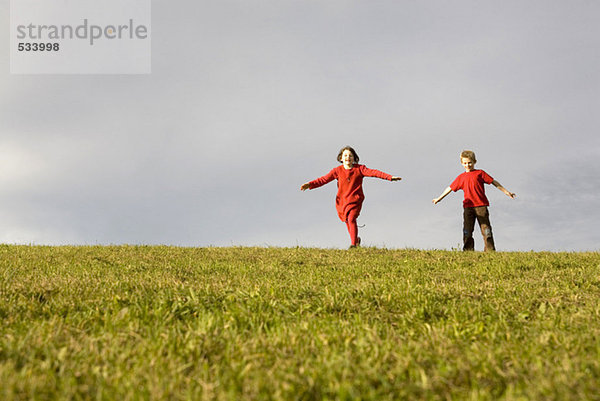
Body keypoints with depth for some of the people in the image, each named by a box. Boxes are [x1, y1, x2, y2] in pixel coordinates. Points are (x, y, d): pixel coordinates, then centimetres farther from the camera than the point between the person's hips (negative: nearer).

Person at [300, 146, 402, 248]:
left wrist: (390, 177, -22)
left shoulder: (359, 169, -2)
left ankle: (353, 244, -20)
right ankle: (356, 239, 39)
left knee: (351, 219, -21)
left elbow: (373, 172, -12)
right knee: (347, 221, 13)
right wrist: (310, 184, -19)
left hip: (355, 199, -3)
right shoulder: (337, 170, 0)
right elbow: (324, 179, -5)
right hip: (342, 200, 3)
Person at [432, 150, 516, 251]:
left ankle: (490, 250, -1)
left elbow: (494, 182, 9)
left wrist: (506, 192, 6)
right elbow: (450, 188, 20)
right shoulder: (461, 177, 14)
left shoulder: (480, 173, 7)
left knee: (486, 229, -3)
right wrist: (439, 198, 20)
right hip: (468, 207, 2)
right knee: (467, 231, -1)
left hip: (481, 206, -2)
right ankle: (468, 251, 2)